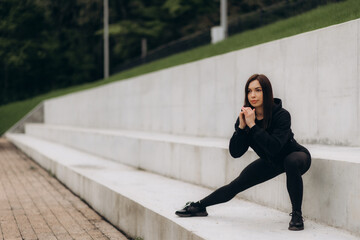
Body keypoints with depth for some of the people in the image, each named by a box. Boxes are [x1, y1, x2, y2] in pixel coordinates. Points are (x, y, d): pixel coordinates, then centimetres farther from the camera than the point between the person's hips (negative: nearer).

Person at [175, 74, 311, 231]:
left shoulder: (281, 115, -30)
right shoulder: (245, 116, -15)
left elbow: (274, 147, -43)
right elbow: (235, 152, -18)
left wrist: (252, 125, -41)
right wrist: (241, 126, -31)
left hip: (294, 157, -5)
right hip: (271, 161, 5)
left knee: (291, 162, -39)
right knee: (236, 185, 4)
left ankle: (297, 215, -26)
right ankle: (199, 206, 22)